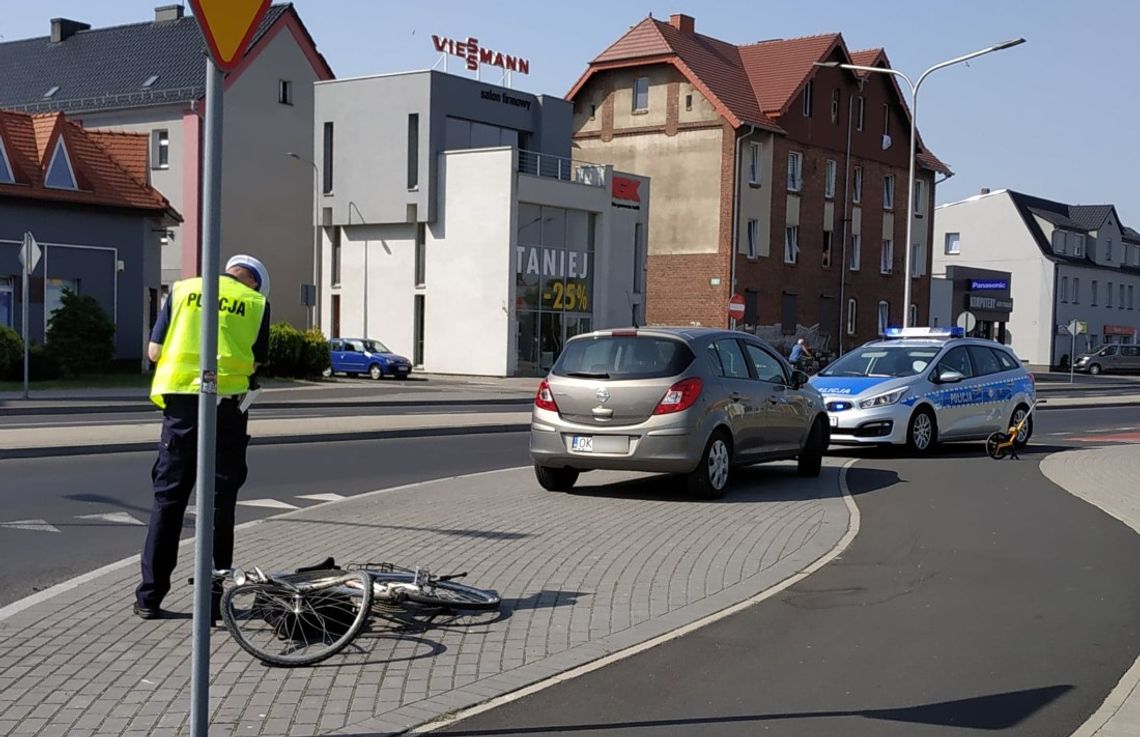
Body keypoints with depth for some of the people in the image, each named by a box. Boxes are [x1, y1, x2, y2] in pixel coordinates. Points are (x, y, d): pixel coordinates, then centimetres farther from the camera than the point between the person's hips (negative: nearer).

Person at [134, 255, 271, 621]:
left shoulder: (182, 290, 9)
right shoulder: (257, 302, 6)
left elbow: (154, 351, 5)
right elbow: (254, 363, 2)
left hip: (181, 402, 1)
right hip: (227, 402, -1)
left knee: (167, 498, 10)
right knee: (219, 501, 7)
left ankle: (149, 597, 12)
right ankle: (213, 600, 9)